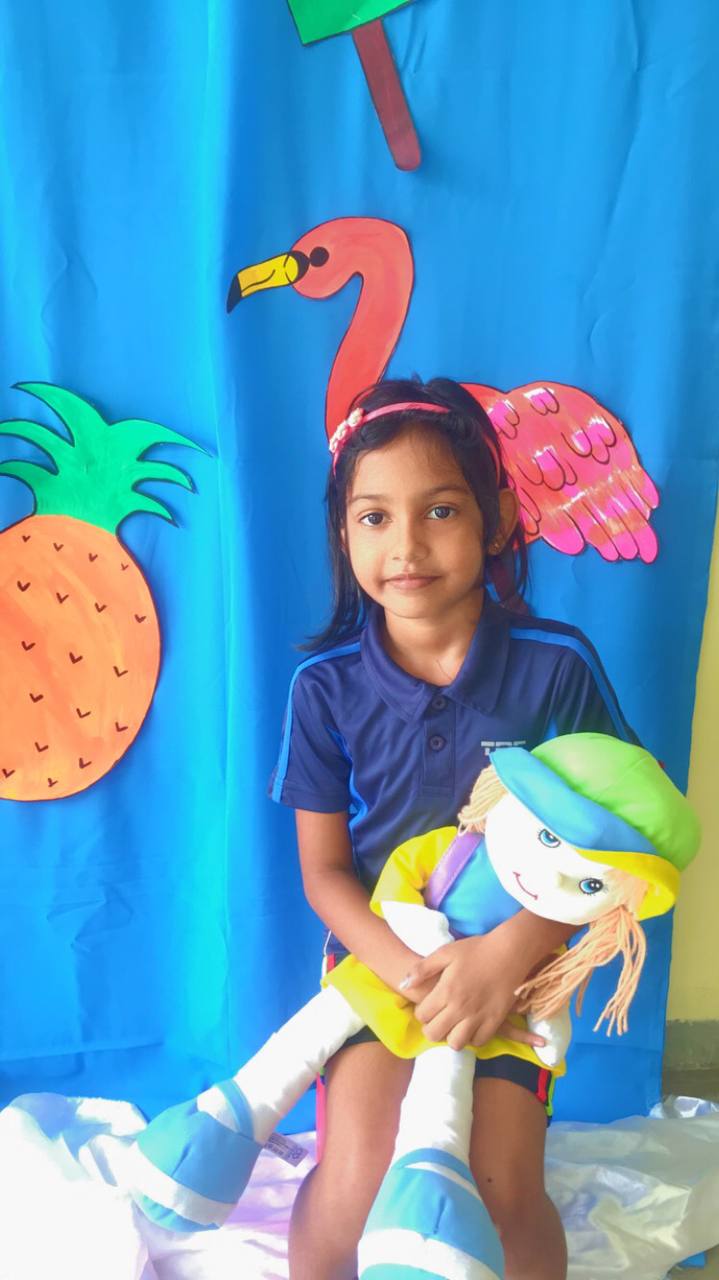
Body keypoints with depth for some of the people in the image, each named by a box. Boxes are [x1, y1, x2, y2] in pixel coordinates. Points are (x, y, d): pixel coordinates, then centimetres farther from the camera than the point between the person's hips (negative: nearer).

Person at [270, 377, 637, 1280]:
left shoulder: (557, 666, -12)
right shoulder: (325, 688, -9)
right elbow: (323, 869, -5)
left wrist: (507, 952, -22)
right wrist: (405, 967, -21)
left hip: (511, 959, 0)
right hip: (377, 953, 1)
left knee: (502, 1189, -13)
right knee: (357, 1181, -15)